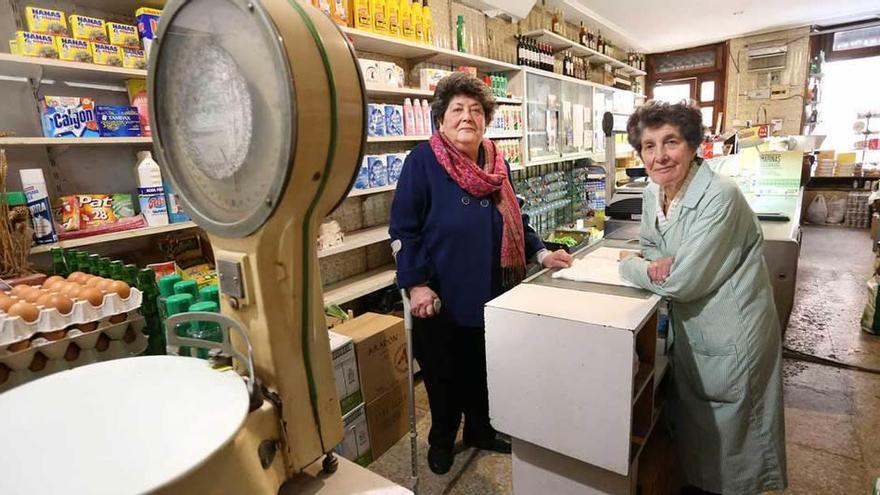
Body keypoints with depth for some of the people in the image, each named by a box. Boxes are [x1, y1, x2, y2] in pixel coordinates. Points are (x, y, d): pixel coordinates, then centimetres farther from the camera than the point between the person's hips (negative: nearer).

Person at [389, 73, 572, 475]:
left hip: (490, 292, 5)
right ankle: (441, 439, 39)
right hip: (442, 295, -5)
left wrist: (541, 253, 1)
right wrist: (416, 284, -19)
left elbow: (514, 221, 14)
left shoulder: (497, 164, 6)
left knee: (483, 367, 20)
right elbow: (405, 228, -14)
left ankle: (480, 429, 45)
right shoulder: (422, 161, -12)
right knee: (443, 372, 14)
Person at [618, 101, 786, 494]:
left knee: (728, 433, 14)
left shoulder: (719, 197, -27)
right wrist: (658, 265, -14)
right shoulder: (653, 193, -3)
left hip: (731, 336, -7)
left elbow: (682, 283, -28)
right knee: (690, 420, 25)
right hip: (690, 329, 8)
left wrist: (628, 263, -11)